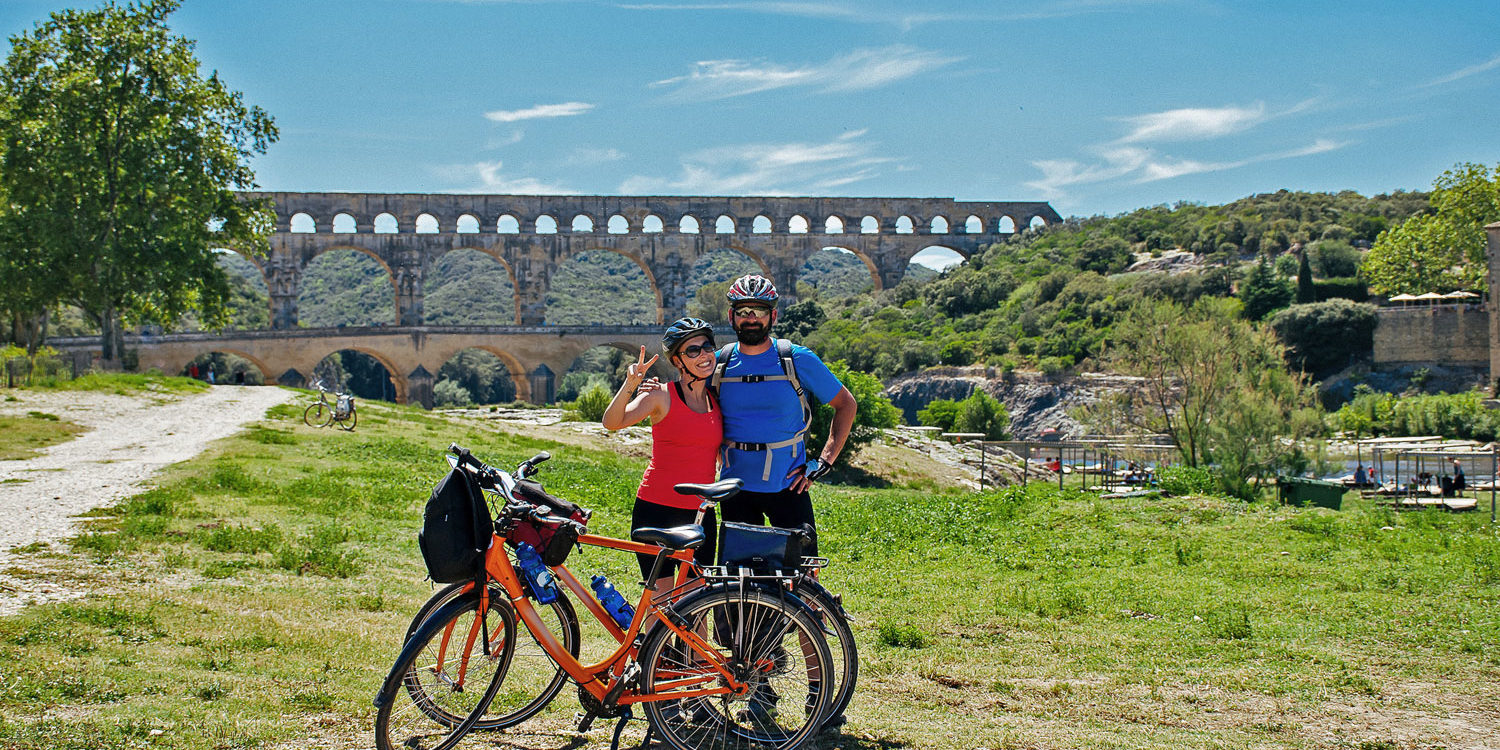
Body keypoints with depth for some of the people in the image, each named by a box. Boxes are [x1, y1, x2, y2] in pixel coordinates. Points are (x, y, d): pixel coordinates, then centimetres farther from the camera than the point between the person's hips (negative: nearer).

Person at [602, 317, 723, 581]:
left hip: (700, 514, 4)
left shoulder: (716, 401, 9)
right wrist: (630, 385, -34)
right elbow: (612, 422, -21)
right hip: (656, 510, -4)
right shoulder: (661, 396, -5)